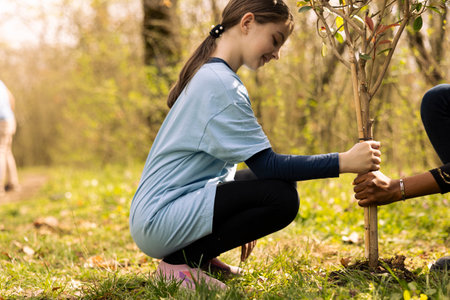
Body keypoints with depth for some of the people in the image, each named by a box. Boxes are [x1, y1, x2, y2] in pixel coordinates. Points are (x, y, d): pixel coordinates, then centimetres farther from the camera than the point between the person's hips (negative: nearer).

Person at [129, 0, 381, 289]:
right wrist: (343, 162, -19)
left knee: (283, 180, 13)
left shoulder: (208, 75, 16)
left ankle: (200, 255, 10)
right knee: (282, 197, -23)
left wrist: (244, 225, 21)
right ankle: (180, 261, -11)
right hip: (159, 221, -10)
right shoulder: (221, 84, -17)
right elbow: (266, 165, -20)